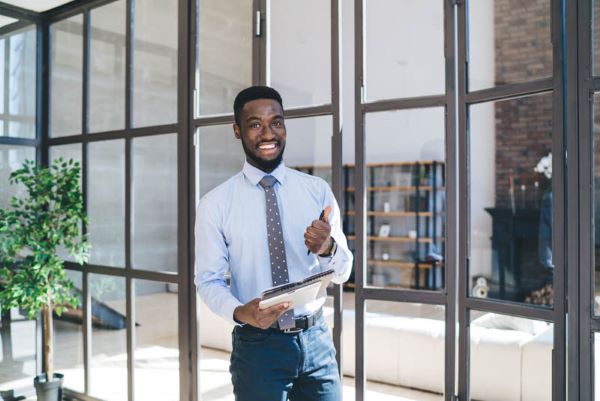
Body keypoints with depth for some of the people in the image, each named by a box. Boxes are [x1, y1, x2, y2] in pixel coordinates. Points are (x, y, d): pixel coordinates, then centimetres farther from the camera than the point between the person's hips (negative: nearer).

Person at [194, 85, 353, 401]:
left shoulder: (318, 190, 0)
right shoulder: (215, 204, -6)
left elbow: (342, 273, 1)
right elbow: (208, 280, -4)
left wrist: (328, 247, -21)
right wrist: (240, 312, -24)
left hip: (316, 340, 2)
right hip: (257, 345, -2)